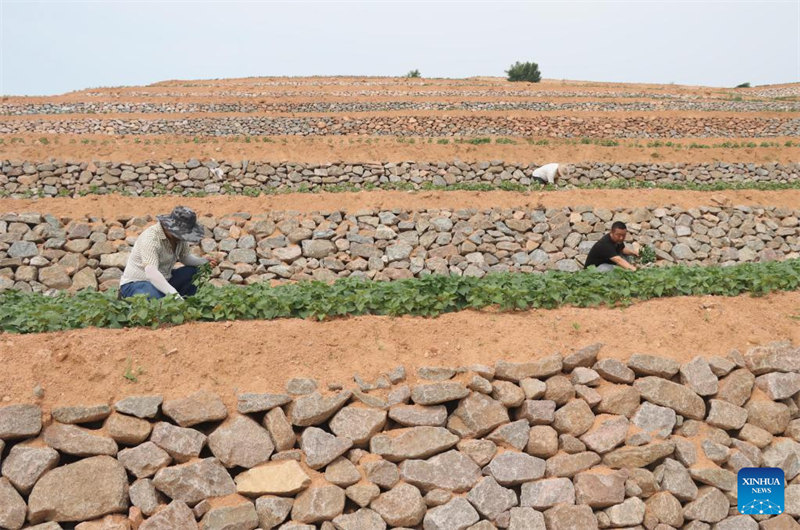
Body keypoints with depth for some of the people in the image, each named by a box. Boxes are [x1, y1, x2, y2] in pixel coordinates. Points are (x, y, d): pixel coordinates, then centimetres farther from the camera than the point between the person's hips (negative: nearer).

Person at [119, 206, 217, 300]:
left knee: (194, 272, -2)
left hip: (161, 281, 8)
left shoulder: (179, 235, -5)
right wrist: (174, 294, -50)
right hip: (135, 284, -8)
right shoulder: (151, 238, -29)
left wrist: (204, 262, -10)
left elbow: (185, 257, 11)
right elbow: (151, 272, -40)